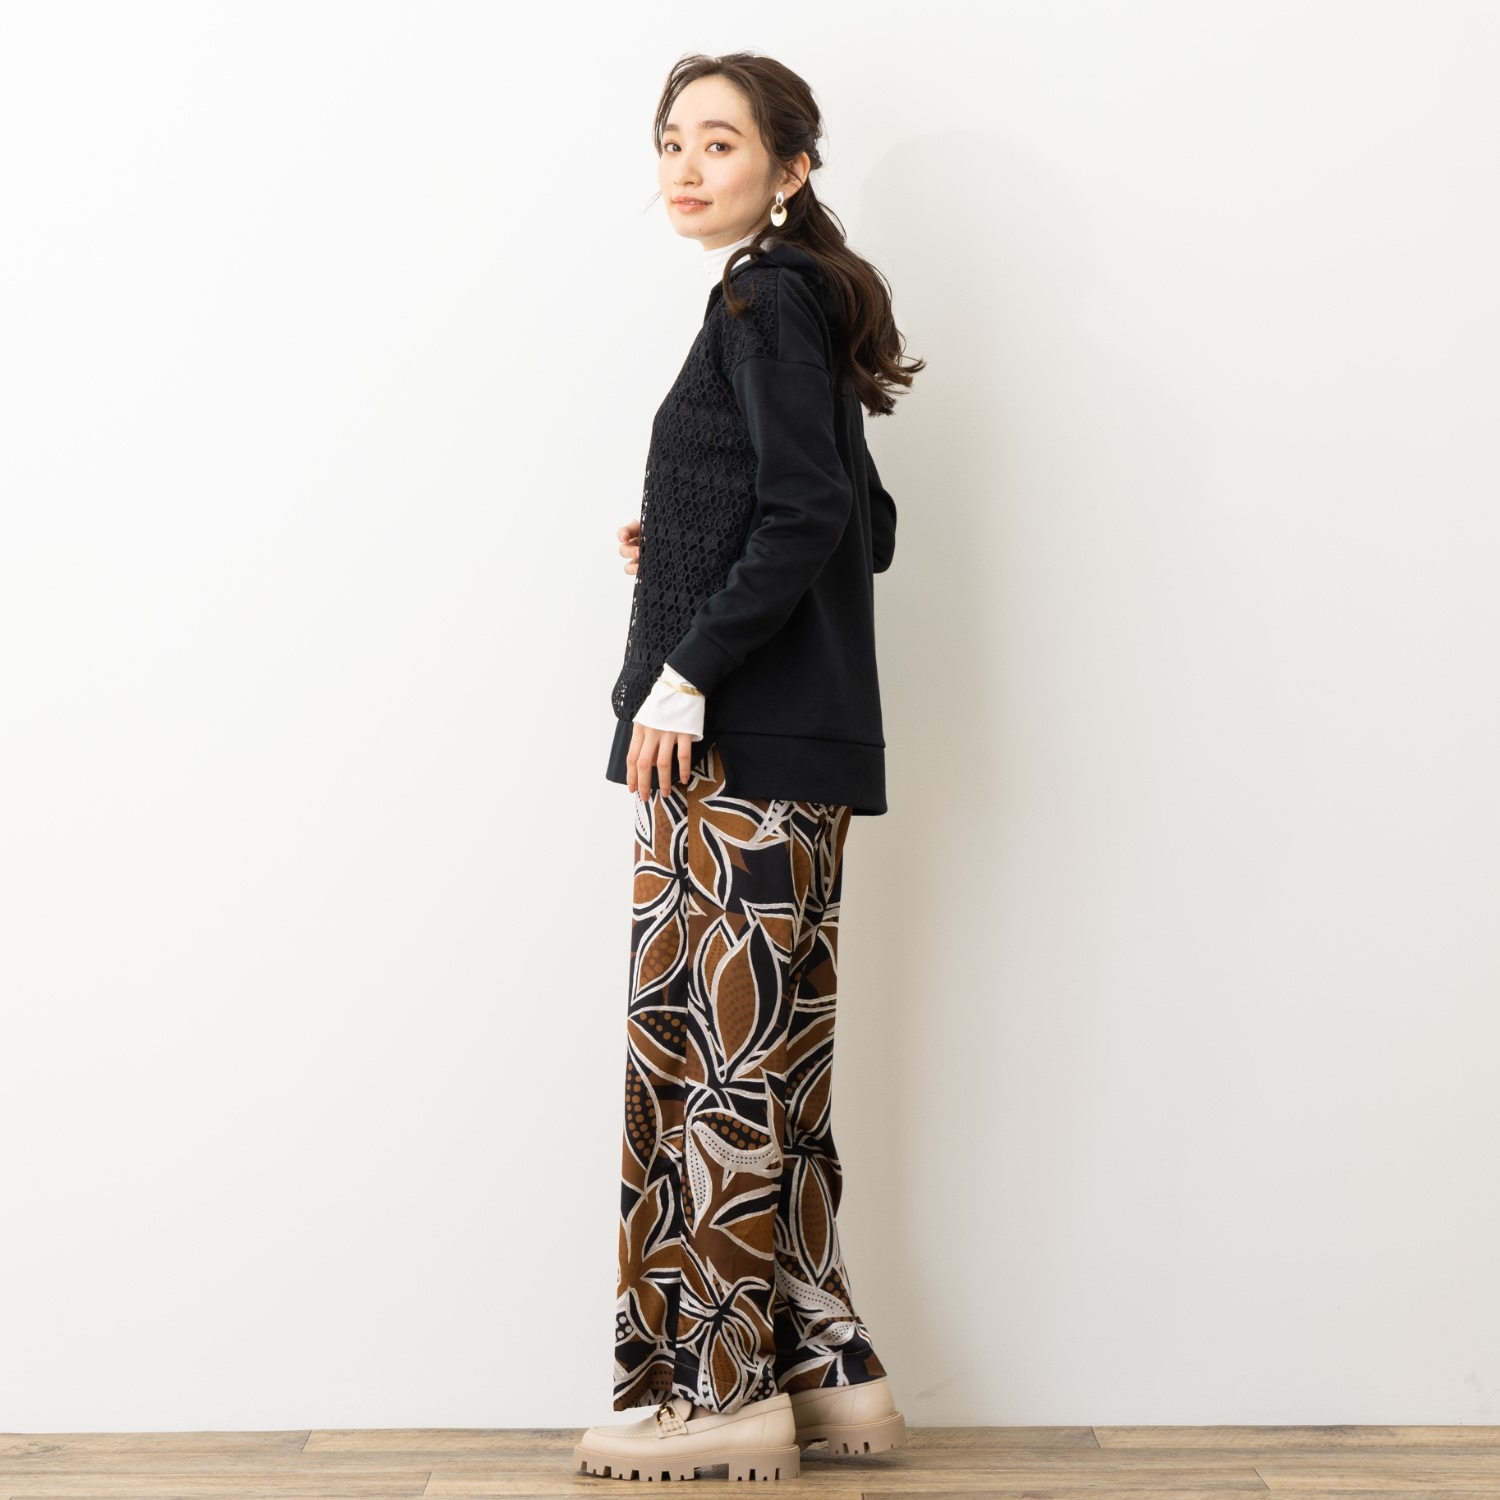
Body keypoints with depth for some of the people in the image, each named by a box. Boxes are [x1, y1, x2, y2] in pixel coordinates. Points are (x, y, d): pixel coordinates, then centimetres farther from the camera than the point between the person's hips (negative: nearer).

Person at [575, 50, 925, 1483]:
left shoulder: (766, 302, -7)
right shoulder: (793, 306, 22)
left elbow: (807, 514, -19)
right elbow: (863, 526, 23)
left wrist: (687, 669, -19)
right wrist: (687, 550, 15)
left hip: (743, 741, -10)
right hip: (780, 742, 10)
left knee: (707, 1042, -6)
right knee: (760, 1057, 10)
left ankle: (722, 1389, 1)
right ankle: (824, 1375, 16)